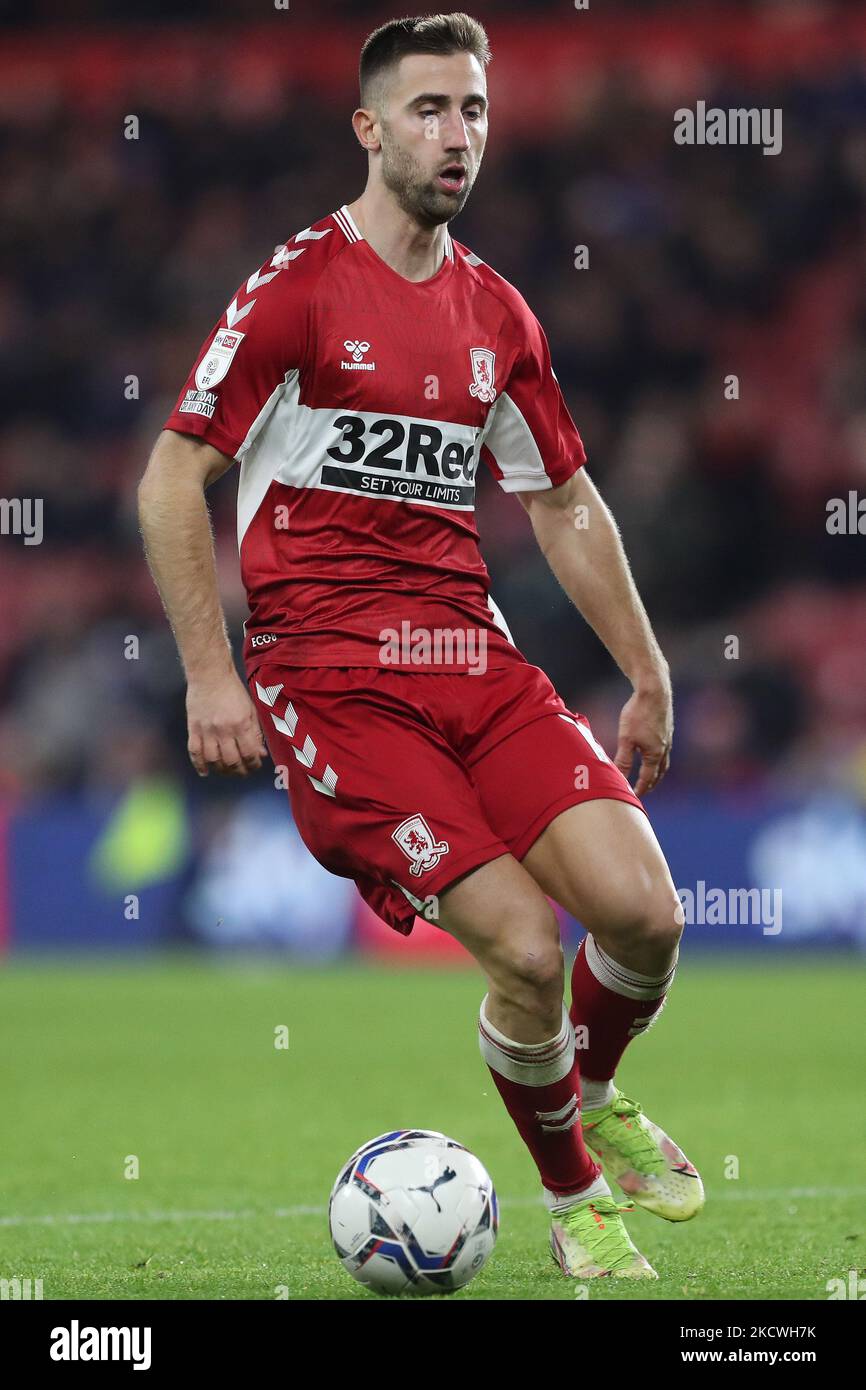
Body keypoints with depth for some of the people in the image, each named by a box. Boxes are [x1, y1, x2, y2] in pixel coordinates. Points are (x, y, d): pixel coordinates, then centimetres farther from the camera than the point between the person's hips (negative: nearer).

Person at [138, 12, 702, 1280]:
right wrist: (210, 675, -9)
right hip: (331, 682, -5)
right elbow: (172, 478, -4)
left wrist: (648, 676, 21)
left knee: (643, 910, -13)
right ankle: (576, 1201, 9)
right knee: (527, 950, -17)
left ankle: (593, 1092, 20)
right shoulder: (298, 288, -4)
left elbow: (564, 505, 23)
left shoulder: (496, 313, 14)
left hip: (475, 662, 5)